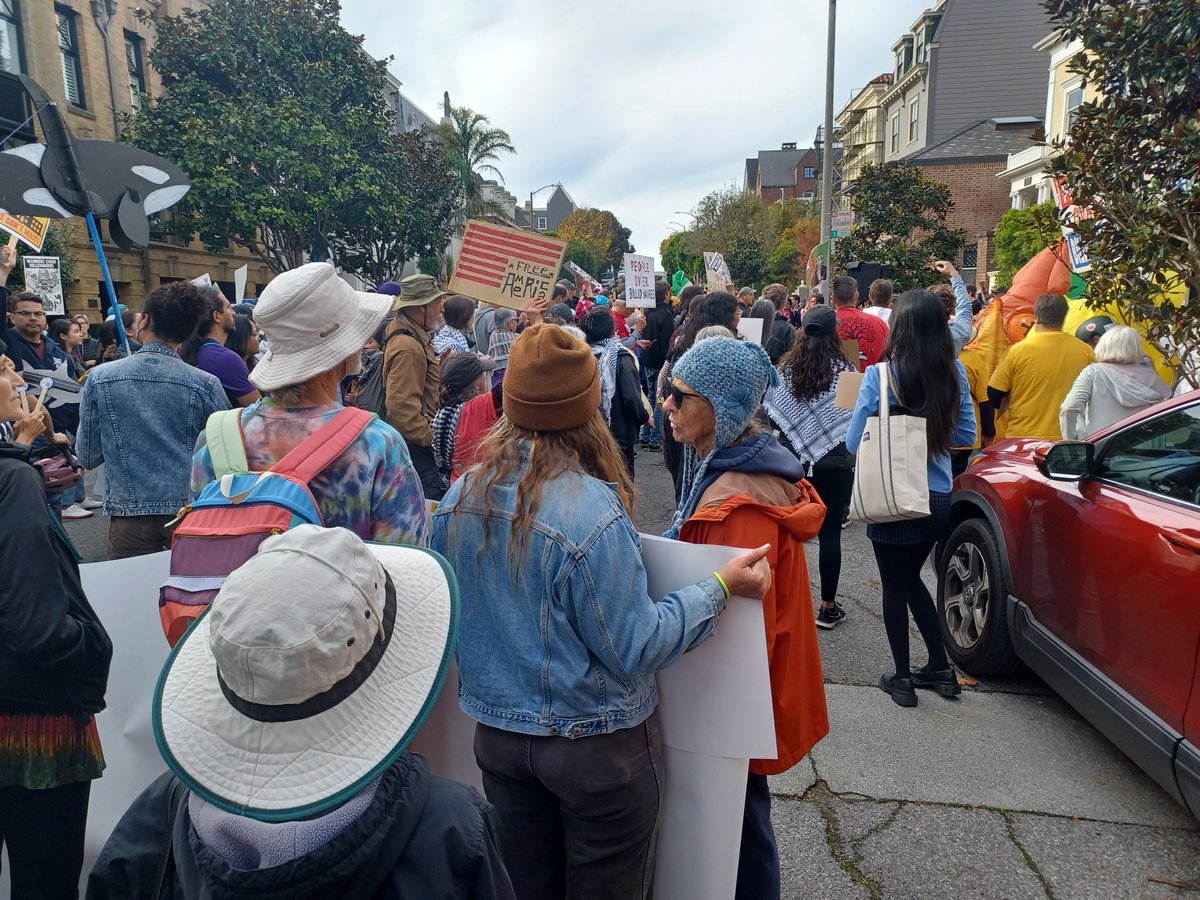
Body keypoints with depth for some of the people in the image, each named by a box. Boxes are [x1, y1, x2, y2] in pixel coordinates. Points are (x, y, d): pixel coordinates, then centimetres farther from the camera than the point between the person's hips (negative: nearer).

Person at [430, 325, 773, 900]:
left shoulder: (458, 500, -9)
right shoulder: (594, 515, -28)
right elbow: (635, 651, -20)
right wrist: (722, 587, -14)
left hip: (496, 732, 6)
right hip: (596, 745, -5)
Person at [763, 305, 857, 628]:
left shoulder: (785, 368, -3)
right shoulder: (846, 371, -9)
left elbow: (770, 415, -2)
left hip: (791, 462, 2)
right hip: (835, 464, -2)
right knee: (830, 534, 5)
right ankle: (828, 607, 13)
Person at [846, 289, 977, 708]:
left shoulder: (879, 375, -17)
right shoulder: (955, 373, -5)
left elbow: (854, 442, -11)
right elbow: (966, 435, 5)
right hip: (938, 498, 5)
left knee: (894, 586, 11)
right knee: (911, 578, 23)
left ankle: (902, 678, 22)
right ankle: (940, 667, 30)